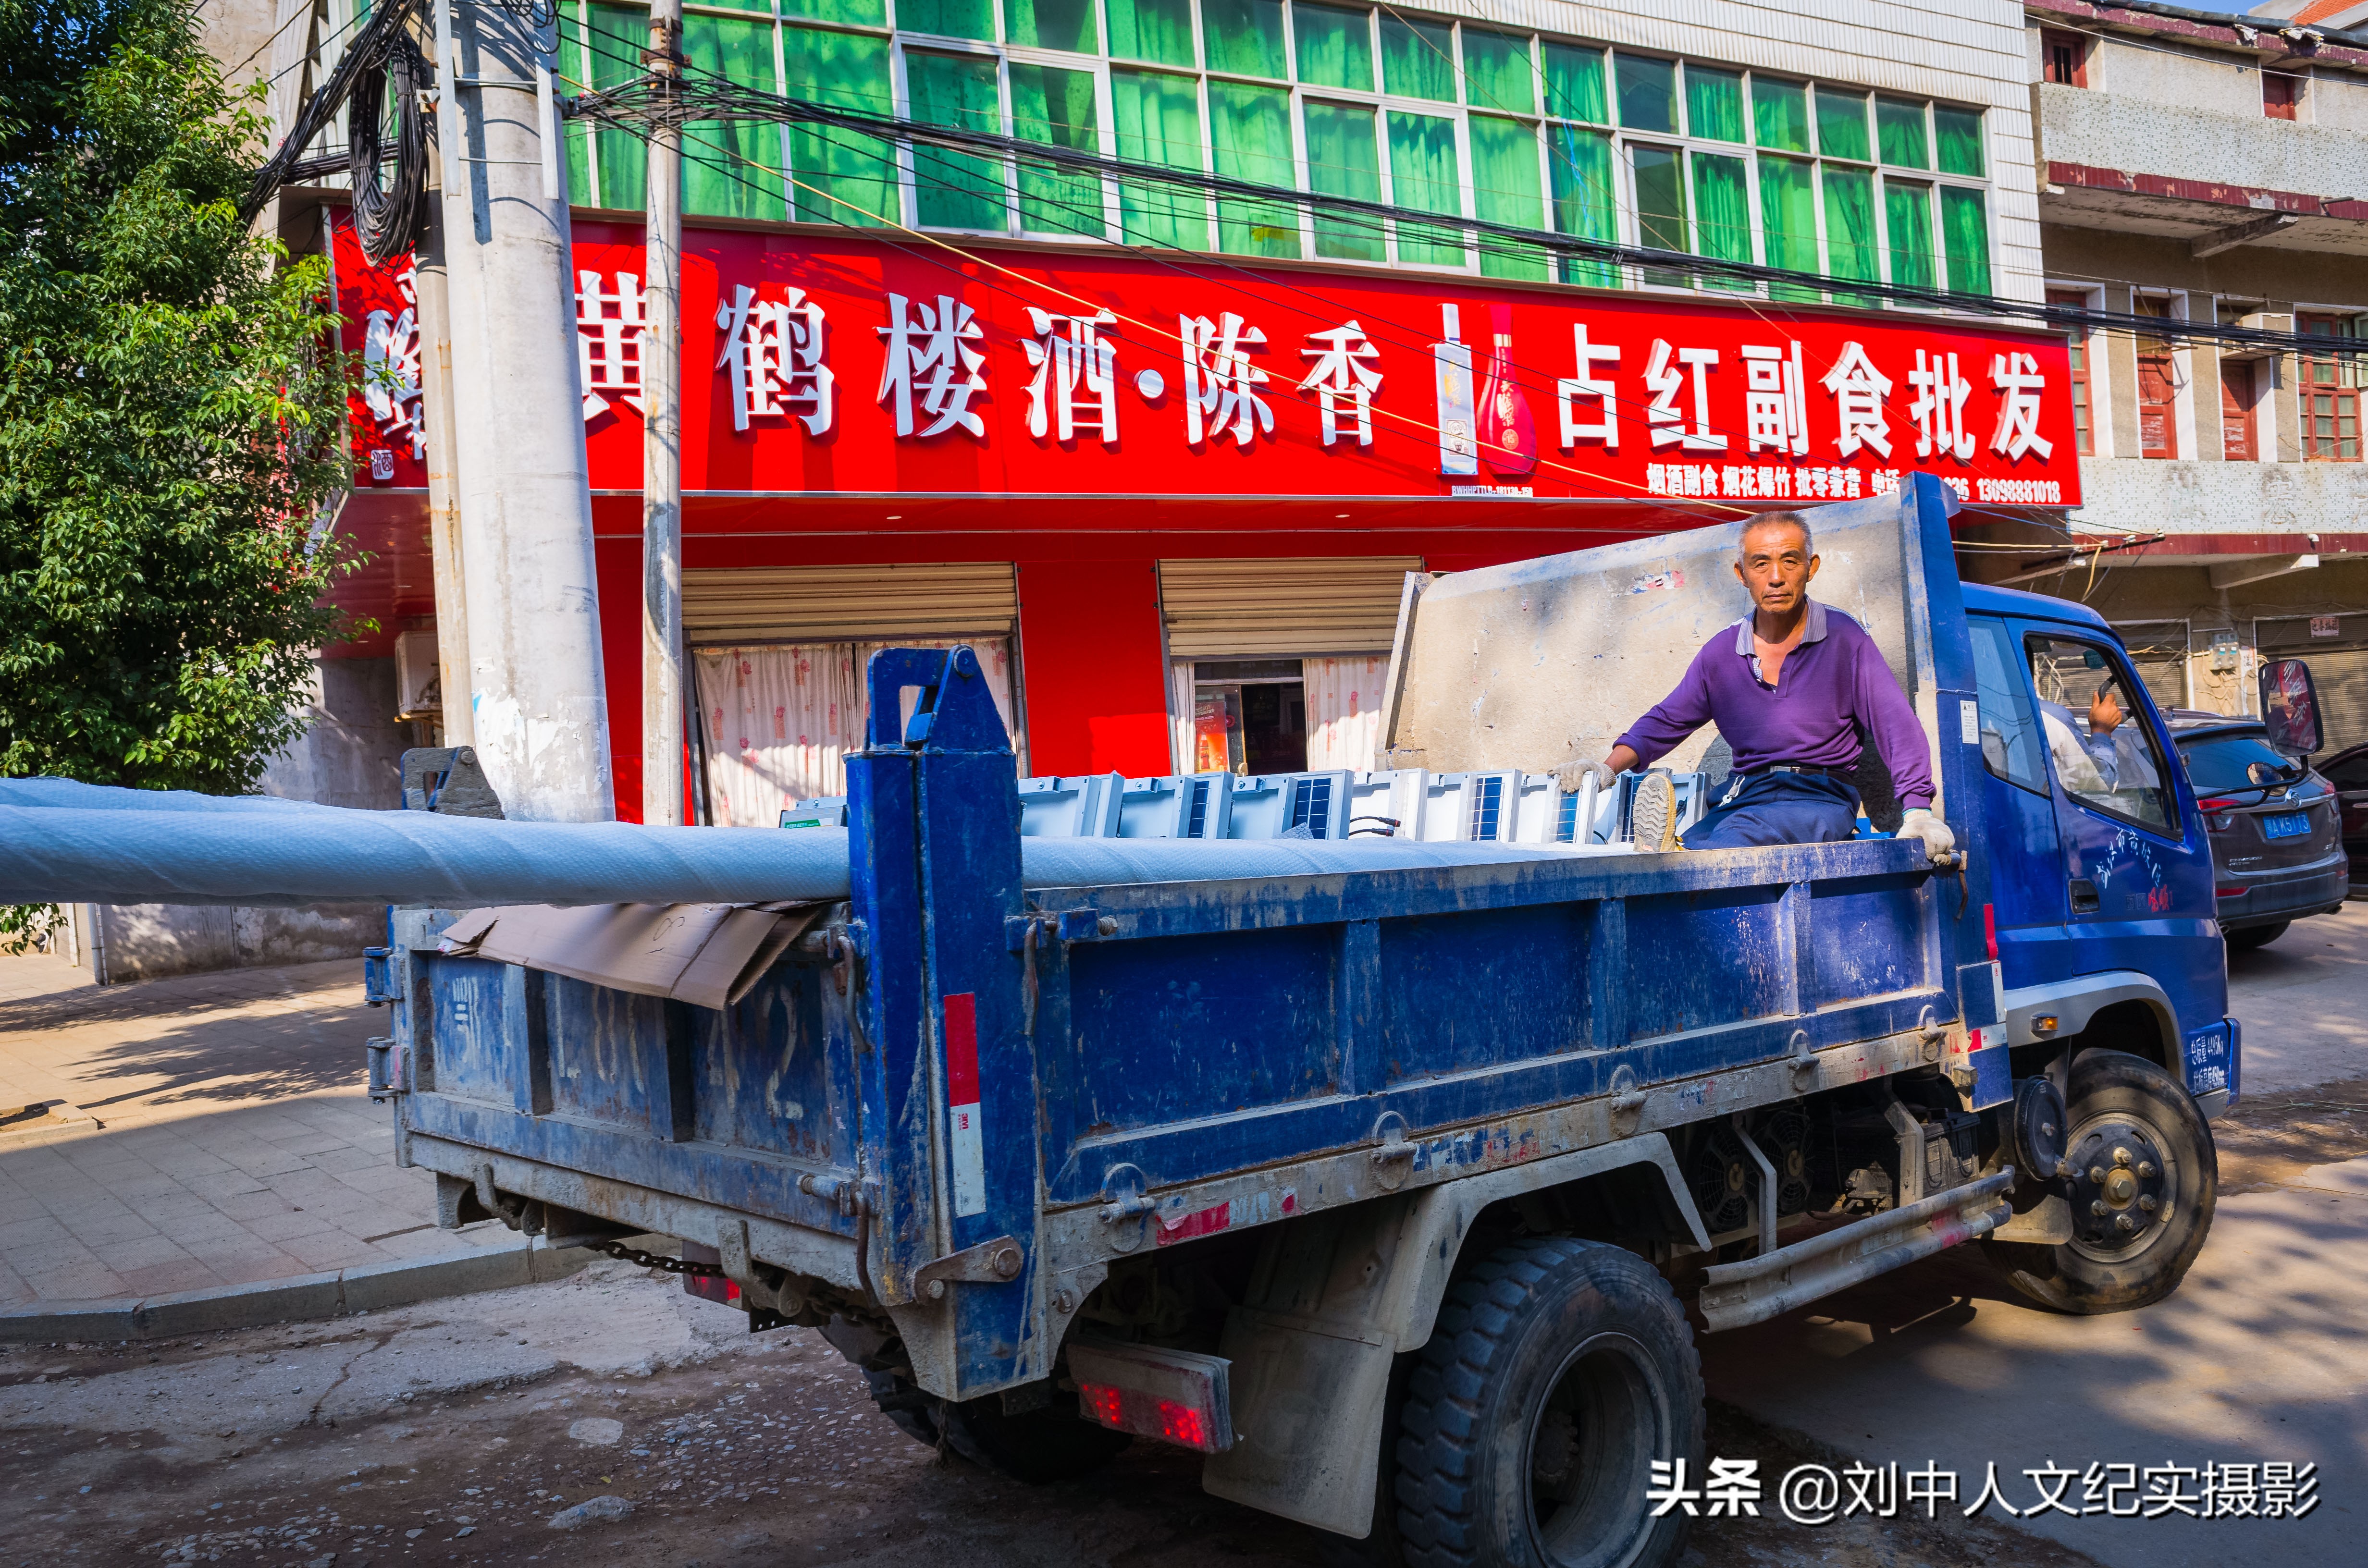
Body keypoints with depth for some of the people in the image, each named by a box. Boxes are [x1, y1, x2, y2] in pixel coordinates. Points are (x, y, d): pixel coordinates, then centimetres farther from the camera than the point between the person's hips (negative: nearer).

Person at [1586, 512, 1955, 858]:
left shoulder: (1844, 639, 2)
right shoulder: (1720, 653, 13)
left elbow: (1896, 725, -3)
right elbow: (1665, 722, 20)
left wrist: (1919, 813, -16)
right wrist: (1607, 770, 1)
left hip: (1820, 799, -7)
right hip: (1743, 795, 7)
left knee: (1740, 834, -44)